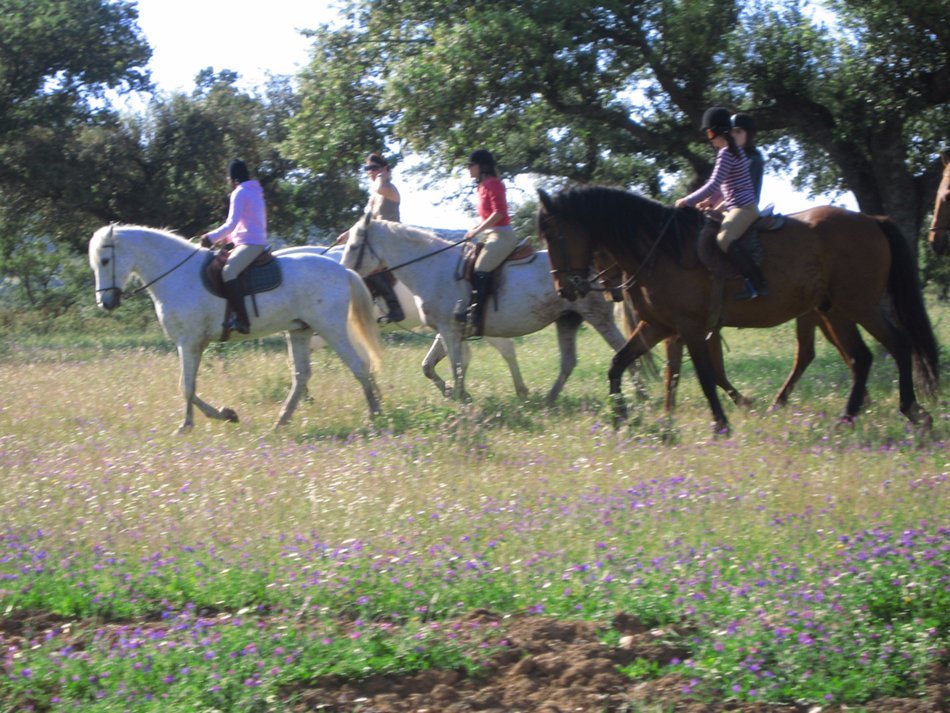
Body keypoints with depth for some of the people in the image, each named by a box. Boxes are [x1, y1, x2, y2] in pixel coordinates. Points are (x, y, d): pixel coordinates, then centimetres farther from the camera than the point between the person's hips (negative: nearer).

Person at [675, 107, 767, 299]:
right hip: (737, 207, 11)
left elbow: (713, 185, -20)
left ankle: (757, 283, -32)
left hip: (743, 207, -11)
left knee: (724, 239, -30)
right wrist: (709, 202, 14)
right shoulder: (736, 151, 16)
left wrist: (688, 201, -13)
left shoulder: (725, 154, -15)